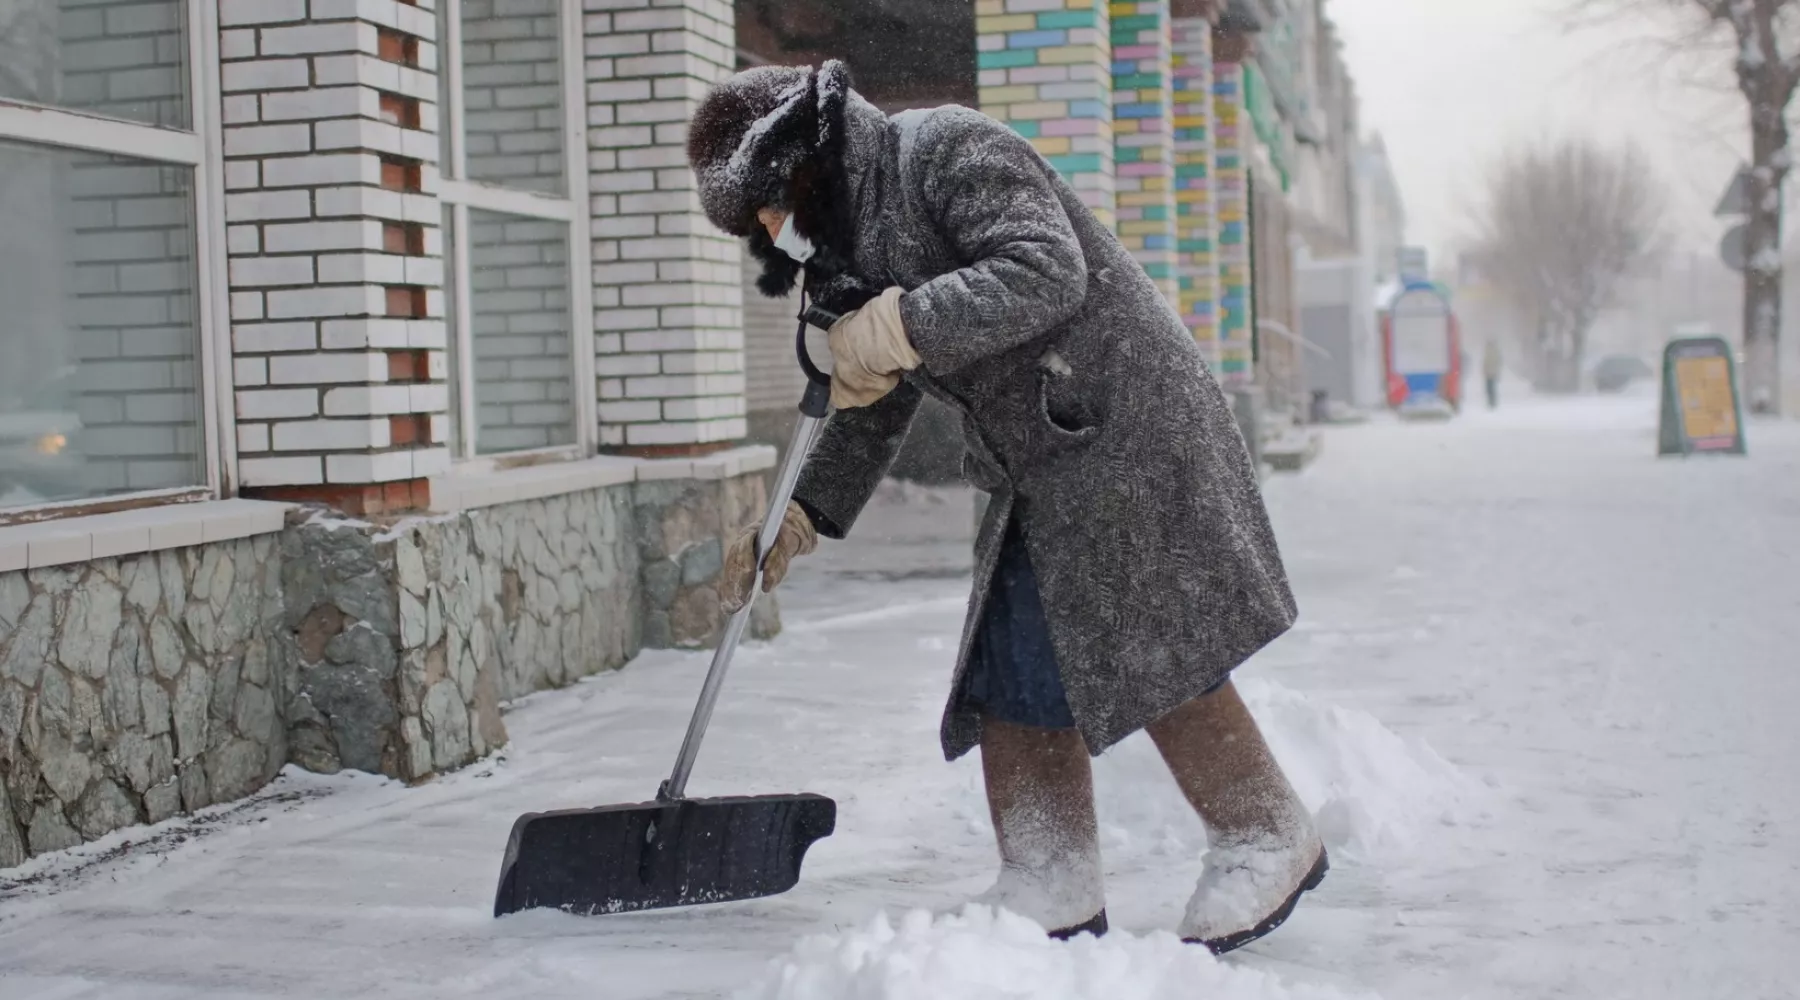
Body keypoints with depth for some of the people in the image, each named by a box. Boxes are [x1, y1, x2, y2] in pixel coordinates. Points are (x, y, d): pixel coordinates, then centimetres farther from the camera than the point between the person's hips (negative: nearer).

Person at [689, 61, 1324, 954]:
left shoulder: (950, 150, -12)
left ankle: (1268, 842, 8)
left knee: (1151, 654, -8)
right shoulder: (855, 254, 15)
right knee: (1011, 671, 5)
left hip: (1125, 429, -9)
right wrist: (801, 518, 12)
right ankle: (1053, 887, 13)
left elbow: (1047, 273, -26)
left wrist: (900, 327, -28)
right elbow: (874, 413, 21)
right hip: (1036, 474, 9)